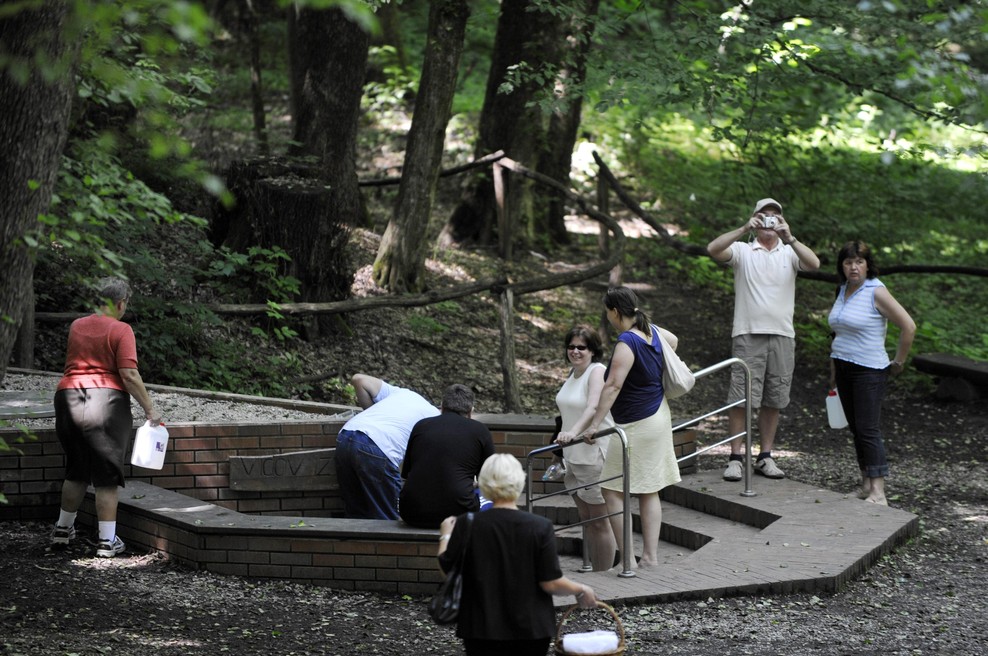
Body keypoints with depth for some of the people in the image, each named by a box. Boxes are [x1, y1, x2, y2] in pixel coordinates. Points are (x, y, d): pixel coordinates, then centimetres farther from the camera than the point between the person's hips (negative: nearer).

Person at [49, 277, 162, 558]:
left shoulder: (76, 326, 11)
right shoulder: (120, 330, -7)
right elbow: (129, 374, -13)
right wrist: (149, 409, -8)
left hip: (68, 398, 5)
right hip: (106, 401, -5)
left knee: (76, 470, 20)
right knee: (107, 474, 1)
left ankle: (63, 529, 29)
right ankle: (107, 541, 1)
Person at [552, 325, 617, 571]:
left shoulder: (598, 372, -12)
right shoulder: (574, 373, 14)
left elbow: (593, 407, -28)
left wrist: (574, 431, -44)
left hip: (594, 456, -9)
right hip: (573, 456, 9)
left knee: (600, 521, -3)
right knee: (586, 519, 12)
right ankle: (594, 573, 20)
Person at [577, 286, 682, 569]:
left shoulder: (627, 343, -22)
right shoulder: (651, 330, 5)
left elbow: (612, 387, -28)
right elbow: (673, 341, 28)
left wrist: (594, 425, -29)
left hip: (638, 426, -9)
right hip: (658, 416, 9)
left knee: (613, 490, -3)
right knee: (649, 491, 12)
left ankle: (627, 558, -4)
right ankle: (650, 556, 13)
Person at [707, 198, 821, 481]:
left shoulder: (790, 253, 8)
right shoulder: (742, 250, 4)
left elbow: (814, 264, -12)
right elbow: (713, 249, -14)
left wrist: (789, 238, -23)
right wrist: (744, 229, -23)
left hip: (782, 336, 3)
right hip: (748, 335, -2)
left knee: (773, 401, 7)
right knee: (741, 398, -5)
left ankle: (765, 457, 15)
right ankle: (736, 458, -1)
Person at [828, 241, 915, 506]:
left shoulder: (876, 292, -13)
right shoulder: (843, 290, 10)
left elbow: (908, 326, -15)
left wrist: (899, 362, -7)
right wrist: (834, 370, 21)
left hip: (869, 371, -8)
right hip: (844, 369, 8)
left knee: (868, 429, -13)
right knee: (856, 429, 9)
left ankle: (878, 492, -15)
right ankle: (866, 484, 15)